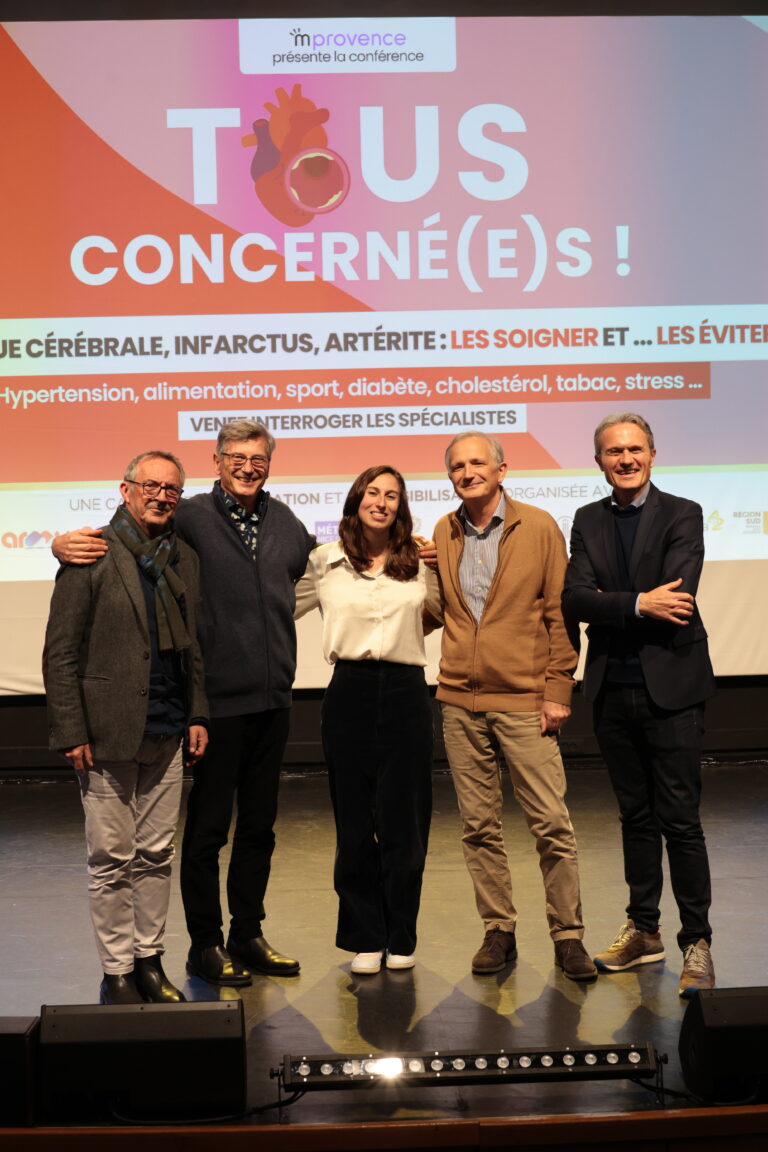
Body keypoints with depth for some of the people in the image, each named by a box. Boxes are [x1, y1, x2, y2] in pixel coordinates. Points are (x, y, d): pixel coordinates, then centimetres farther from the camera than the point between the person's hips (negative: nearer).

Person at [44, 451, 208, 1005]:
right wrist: (71, 731, -12)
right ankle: (117, 971, 14)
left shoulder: (185, 559, 11)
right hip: (108, 733, -5)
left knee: (157, 855, 11)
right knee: (112, 860, 3)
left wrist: (197, 715, 9)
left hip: (166, 734, 5)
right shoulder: (92, 555, -6)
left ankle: (150, 960, 23)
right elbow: (61, 653, -7)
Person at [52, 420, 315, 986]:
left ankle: (248, 935, 27)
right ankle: (205, 944, 18)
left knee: (259, 825, 14)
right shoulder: (190, 518, -8)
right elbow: (112, 537, -8)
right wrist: (67, 544, -25)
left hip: (274, 698, 5)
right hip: (219, 699, -5)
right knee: (207, 827, 5)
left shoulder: (285, 522, 8)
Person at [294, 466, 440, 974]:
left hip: (406, 693, 0)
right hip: (350, 691, 0)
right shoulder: (324, 562, 6)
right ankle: (364, 937, 16)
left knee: (404, 820, 3)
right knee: (354, 821, 5)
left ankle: (401, 938, 16)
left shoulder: (420, 564, 9)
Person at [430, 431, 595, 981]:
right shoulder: (443, 534, 10)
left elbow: (560, 612, -2)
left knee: (552, 825, -2)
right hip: (460, 700, 4)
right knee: (480, 826, 8)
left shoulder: (539, 527, -1)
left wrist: (558, 688, -7)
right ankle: (499, 931, 20)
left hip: (524, 700, -3)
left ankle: (568, 936, 10)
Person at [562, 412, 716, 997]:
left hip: (670, 688, -4)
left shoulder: (682, 515, -4)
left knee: (680, 819, -3)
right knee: (636, 816, 14)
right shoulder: (588, 521, 9)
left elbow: (676, 599, -17)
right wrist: (639, 604, -18)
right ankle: (643, 929, 26)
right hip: (614, 690, 4)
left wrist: (608, 605, -9)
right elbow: (575, 599, -6)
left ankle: (697, 942, 6)